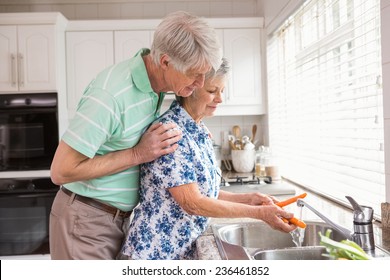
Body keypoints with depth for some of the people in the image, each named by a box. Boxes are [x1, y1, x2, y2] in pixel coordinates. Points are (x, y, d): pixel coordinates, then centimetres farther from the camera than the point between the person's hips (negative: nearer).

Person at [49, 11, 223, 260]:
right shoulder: (110, 95, -28)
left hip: (123, 217, 7)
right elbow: (61, 172, -24)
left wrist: (193, 133, 0)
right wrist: (138, 154, -23)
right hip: (86, 221, -7)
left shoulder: (156, 81, -3)